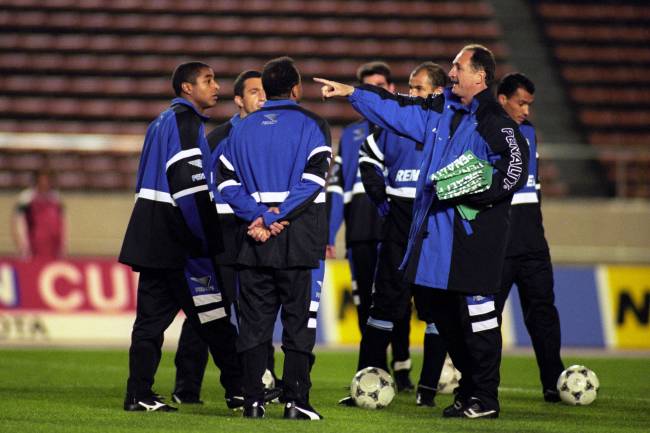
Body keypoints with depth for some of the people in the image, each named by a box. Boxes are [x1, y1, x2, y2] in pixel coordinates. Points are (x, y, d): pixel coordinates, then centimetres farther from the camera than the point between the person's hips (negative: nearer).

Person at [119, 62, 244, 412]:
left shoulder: (163, 121, 20)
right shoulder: (185, 120, -10)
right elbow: (189, 183, -19)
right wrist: (209, 239, -17)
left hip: (152, 237, 10)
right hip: (177, 238, -10)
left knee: (153, 314, 8)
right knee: (214, 317, -4)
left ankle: (139, 394, 5)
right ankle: (239, 390, 0)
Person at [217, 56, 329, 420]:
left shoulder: (244, 129, 10)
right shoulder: (312, 126, -2)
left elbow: (227, 182, 2)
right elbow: (313, 181, -13)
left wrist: (258, 216, -7)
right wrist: (274, 218, -13)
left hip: (256, 241, 3)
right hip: (301, 240, -3)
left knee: (255, 322, 7)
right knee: (299, 322, 1)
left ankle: (253, 400, 4)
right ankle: (296, 400, -3)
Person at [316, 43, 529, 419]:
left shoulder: (494, 121, -11)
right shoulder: (441, 110, 14)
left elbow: (516, 168, -19)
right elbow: (399, 109, 25)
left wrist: (471, 193, -21)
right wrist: (352, 92, 25)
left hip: (474, 227, -9)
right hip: (437, 226, 9)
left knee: (476, 310, -7)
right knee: (442, 308, 12)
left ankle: (486, 398, -1)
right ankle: (470, 386, 23)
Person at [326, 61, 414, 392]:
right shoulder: (351, 135, 19)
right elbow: (335, 186, 15)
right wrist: (328, 234, 6)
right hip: (360, 225, 2)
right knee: (365, 298, 1)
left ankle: (401, 367, -3)